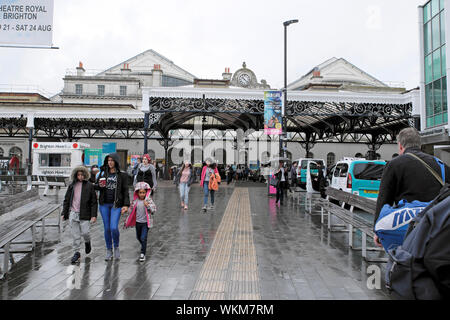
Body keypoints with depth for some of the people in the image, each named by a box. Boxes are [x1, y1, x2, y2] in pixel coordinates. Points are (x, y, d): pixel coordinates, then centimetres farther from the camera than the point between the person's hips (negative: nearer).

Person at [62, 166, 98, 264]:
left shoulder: (89, 186, -2)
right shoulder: (72, 186, 8)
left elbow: (94, 202, -2)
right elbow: (66, 200, 15)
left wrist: (94, 215, -8)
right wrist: (64, 213, 10)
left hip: (84, 214, -3)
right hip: (73, 213, 3)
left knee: (84, 232, -2)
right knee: (75, 234, 6)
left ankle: (87, 242, 32)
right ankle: (77, 253, 19)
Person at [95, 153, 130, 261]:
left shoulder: (122, 174, -2)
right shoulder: (103, 173, 7)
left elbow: (125, 191, -2)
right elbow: (95, 186, 15)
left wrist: (126, 204, -11)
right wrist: (99, 185, -10)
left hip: (116, 204, -3)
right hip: (104, 204, 3)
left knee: (114, 227, -11)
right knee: (107, 228, 8)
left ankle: (116, 247, 17)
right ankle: (109, 251, 24)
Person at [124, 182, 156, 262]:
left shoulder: (149, 200, -11)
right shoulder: (135, 201, -3)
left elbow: (154, 210, -14)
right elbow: (130, 211, 7)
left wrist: (148, 205, -28)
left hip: (146, 222, -4)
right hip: (138, 222, 4)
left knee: (143, 238, -9)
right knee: (138, 237, 21)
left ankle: (142, 254, 3)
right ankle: (143, 246, 49)